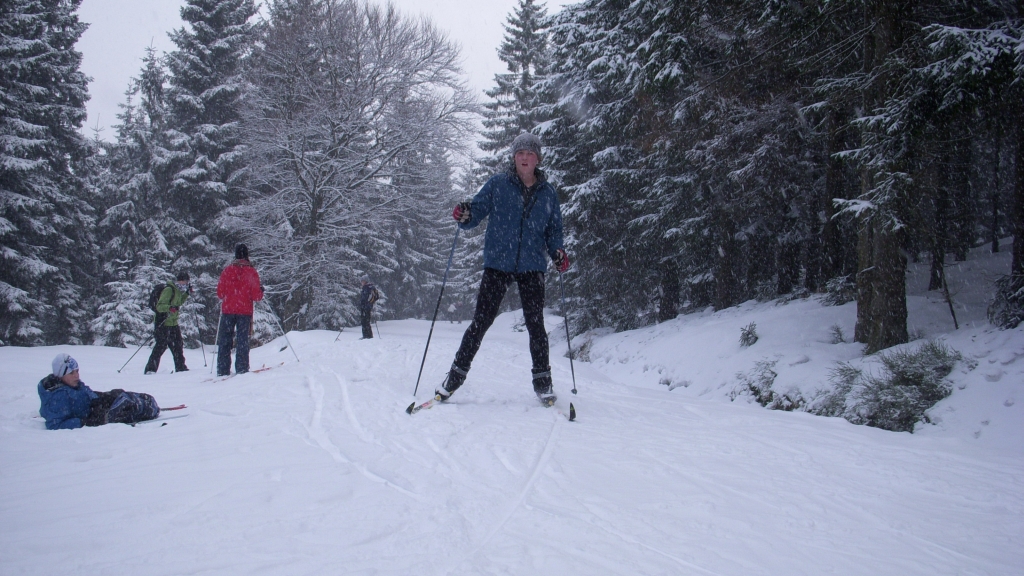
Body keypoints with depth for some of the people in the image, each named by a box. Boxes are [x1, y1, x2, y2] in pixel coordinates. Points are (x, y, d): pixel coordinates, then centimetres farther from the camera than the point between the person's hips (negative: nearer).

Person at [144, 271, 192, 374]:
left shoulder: (178, 291, 11)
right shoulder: (169, 290, -17)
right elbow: (159, 306, -23)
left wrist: (187, 294, 17)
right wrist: (169, 308, -41)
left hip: (173, 323, 9)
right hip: (163, 324, -9)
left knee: (177, 346, 14)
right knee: (161, 346, -11)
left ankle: (180, 367, 25)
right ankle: (150, 369, -7)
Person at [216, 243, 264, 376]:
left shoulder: (227, 270, 1)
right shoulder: (252, 272, -3)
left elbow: (220, 293, 4)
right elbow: (256, 296, -6)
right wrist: (261, 291, 15)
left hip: (227, 310, 1)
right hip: (245, 311, -1)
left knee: (224, 340, 7)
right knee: (242, 341, 3)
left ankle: (223, 370, 4)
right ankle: (241, 368, -3)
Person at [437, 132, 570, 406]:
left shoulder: (547, 192, 8)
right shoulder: (497, 184, 3)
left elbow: (553, 230, 14)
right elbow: (478, 210, 1)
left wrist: (557, 252, -4)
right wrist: (465, 215, -23)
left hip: (532, 268, 1)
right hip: (498, 264, -1)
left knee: (535, 324, 0)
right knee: (480, 321, -1)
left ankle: (542, 380, 12)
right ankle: (456, 375, 8)